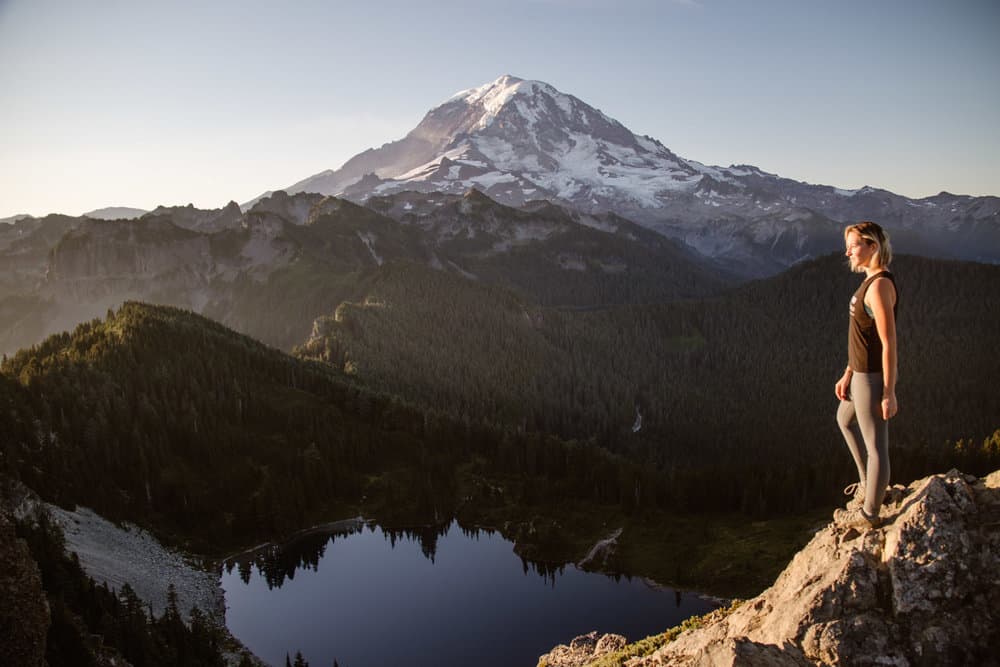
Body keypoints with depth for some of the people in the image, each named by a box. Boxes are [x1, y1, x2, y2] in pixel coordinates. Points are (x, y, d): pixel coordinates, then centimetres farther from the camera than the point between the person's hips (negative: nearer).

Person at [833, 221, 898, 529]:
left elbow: (889, 342, -23)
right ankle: (869, 485, 44)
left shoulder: (879, 285, -23)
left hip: (873, 377, -11)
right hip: (862, 372, 11)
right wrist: (847, 374, 16)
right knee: (845, 420, 30)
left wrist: (889, 393, -21)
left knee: (875, 445, 5)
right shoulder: (872, 280, 8)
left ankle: (869, 513, 21)